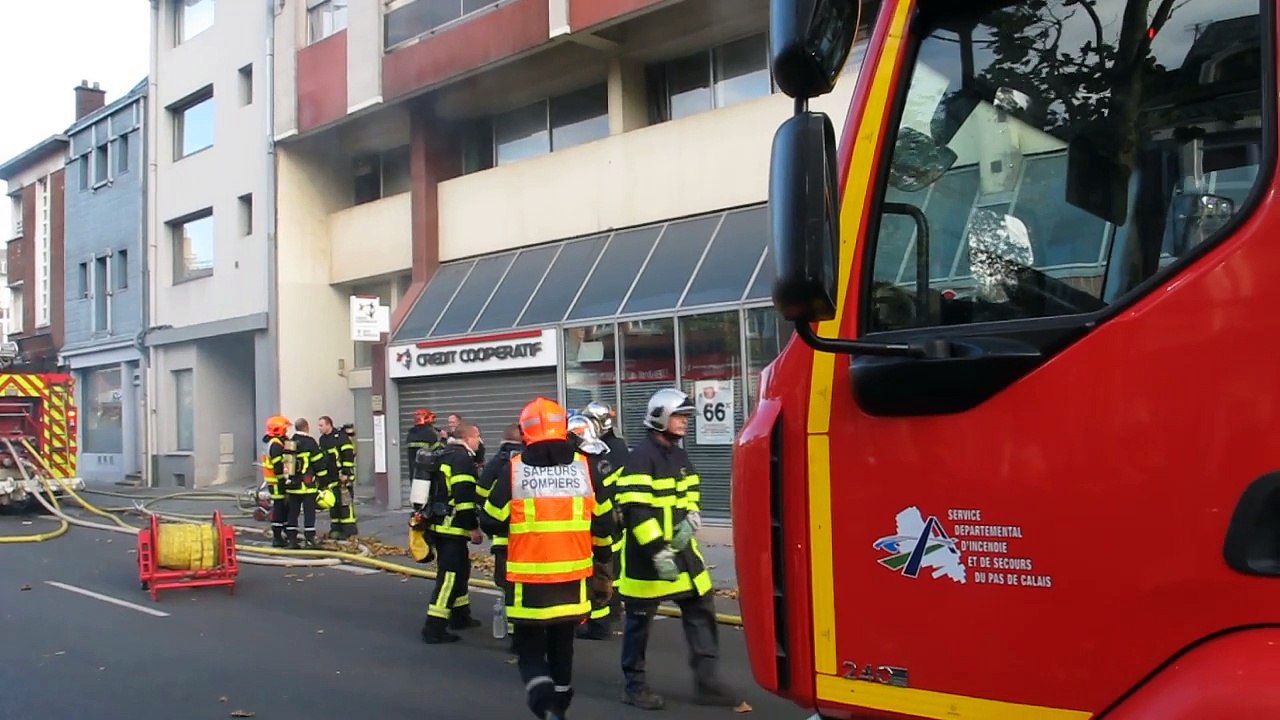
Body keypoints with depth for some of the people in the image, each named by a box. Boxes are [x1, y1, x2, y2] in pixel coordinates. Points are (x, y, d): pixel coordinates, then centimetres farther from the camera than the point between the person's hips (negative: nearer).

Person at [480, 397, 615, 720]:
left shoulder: (513, 469, -9)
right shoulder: (584, 466, -1)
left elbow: (492, 521, -3)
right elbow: (603, 521, 5)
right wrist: (602, 558, 20)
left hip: (529, 576, -3)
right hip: (572, 575, 3)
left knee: (530, 648, 7)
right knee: (562, 646, 20)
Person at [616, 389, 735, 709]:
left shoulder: (680, 457, 11)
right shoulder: (641, 458, -17)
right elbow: (636, 512, -23)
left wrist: (690, 523, -5)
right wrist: (659, 553, -25)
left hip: (682, 550, 8)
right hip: (647, 555, -8)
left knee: (701, 611, 7)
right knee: (639, 621, 5)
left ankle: (707, 682, 15)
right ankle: (634, 686, 19)